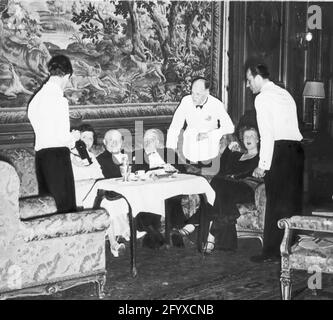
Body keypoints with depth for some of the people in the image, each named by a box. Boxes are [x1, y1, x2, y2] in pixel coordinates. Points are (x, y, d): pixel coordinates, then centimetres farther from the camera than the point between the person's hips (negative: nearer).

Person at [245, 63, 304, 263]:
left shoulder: (263, 98, -5)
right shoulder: (285, 93, 19)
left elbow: (267, 134, -13)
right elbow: (291, 126, 16)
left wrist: (263, 165, -12)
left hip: (280, 150, -8)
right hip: (297, 149, 8)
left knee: (276, 203, -3)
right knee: (293, 201, 11)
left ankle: (272, 251, 2)